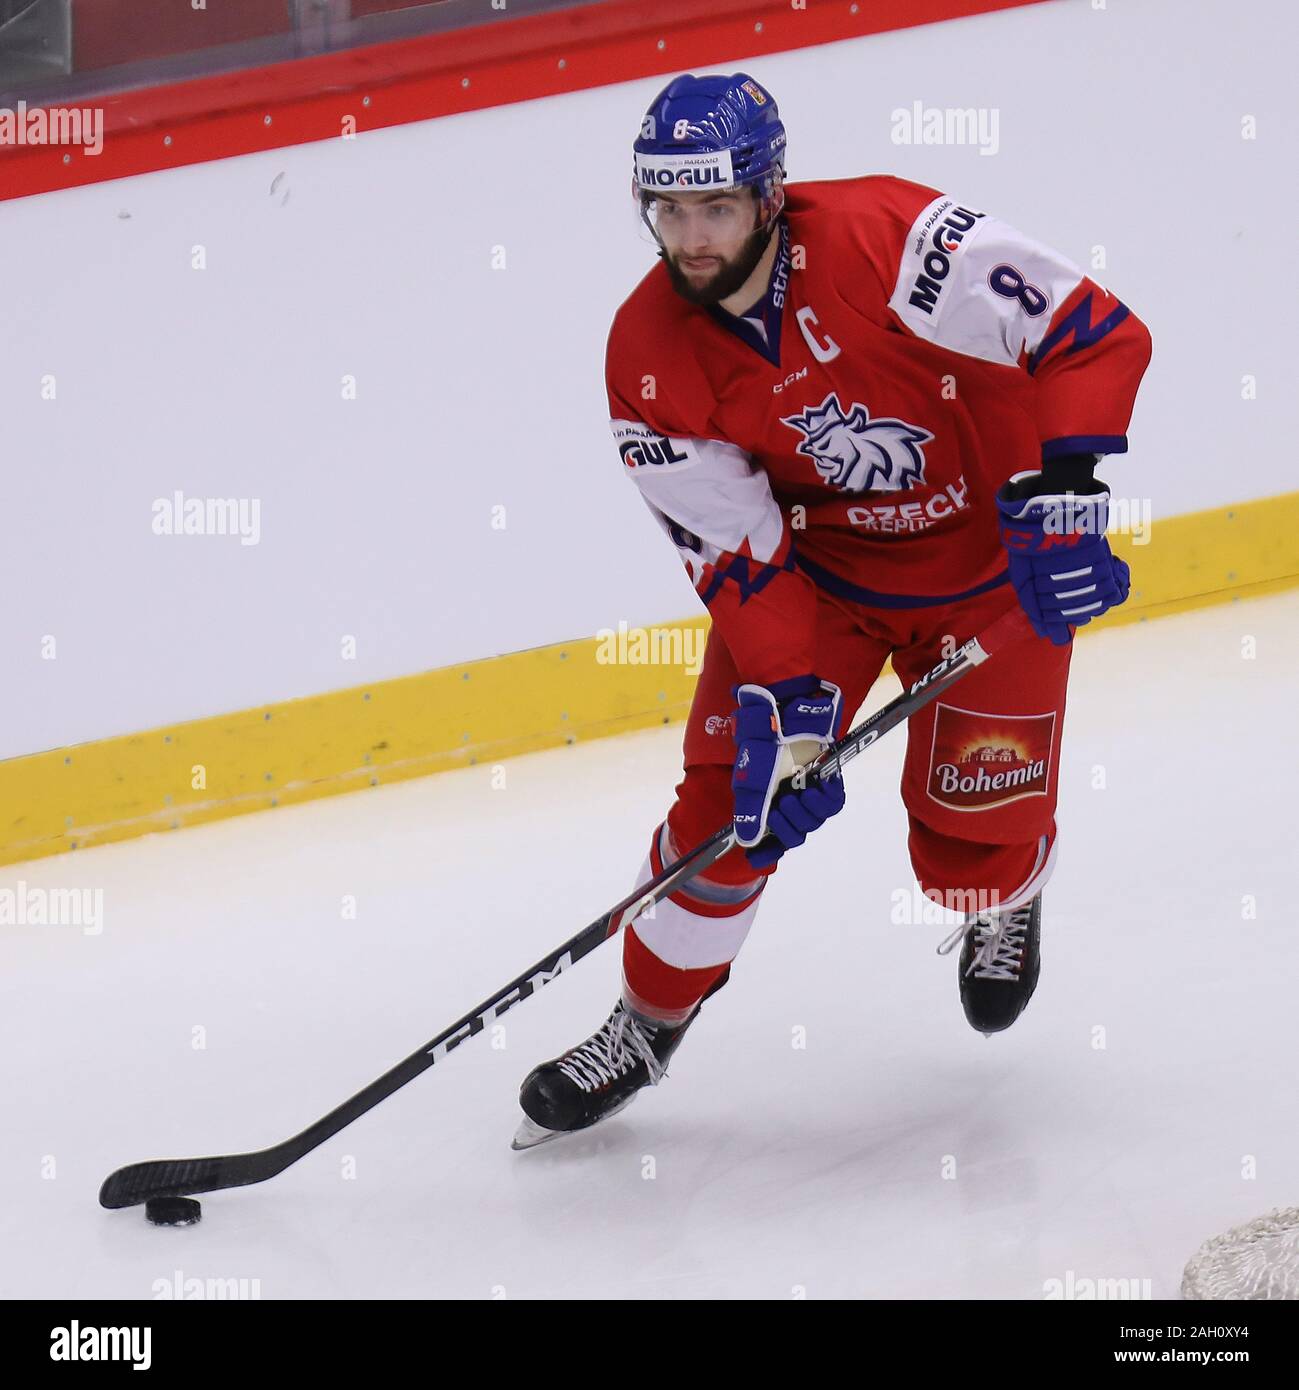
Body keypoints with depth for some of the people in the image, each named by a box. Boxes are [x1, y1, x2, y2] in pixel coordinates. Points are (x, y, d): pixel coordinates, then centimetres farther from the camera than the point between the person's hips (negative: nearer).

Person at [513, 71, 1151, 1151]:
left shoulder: (891, 240, -30)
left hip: (990, 572, -3)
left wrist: (1061, 496, -37)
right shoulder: (649, 358, -17)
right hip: (808, 564, 3)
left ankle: (1009, 902, 37)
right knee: (731, 796, -6)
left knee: (970, 852, -2)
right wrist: (786, 704, -23)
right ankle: (649, 1022, 16)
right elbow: (735, 552, -14)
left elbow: (1096, 334, -29)